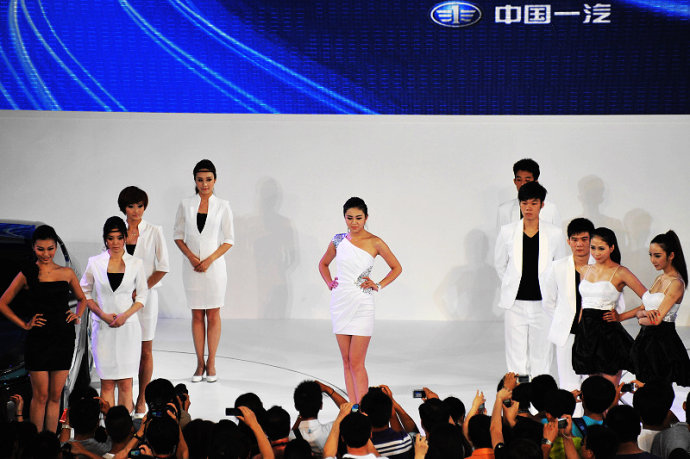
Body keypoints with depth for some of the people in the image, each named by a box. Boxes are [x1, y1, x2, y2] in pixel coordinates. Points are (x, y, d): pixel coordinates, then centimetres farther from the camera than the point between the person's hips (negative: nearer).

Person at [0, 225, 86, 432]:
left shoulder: (67, 273, 7)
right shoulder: (27, 274, -1)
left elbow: (82, 299, 23)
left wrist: (77, 314, 4)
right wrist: (24, 324, -1)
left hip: (64, 339, 3)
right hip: (38, 339, -3)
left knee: (55, 396, 6)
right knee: (40, 396, -2)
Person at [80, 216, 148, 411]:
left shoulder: (135, 264, 3)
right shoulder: (95, 263, 2)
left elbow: (142, 295, 7)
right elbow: (85, 292, 7)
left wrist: (125, 315, -8)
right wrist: (102, 314, -7)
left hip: (128, 327, 0)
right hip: (103, 328, 0)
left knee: (125, 383, -2)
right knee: (107, 382, 0)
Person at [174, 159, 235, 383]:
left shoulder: (222, 206, 1)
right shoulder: (186, 205, 4)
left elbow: (229, 240, 1)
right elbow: (178, 236, 8)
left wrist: (210, 260, -11)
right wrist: (191, 256, -9)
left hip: (214, 265, -1)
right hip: (192, 267, 1)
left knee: (213, 314, 1)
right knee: (197, 315, 4)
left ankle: (211, 363, 7)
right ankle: (200, 363, 9)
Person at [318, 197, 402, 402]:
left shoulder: (375, 243, -4)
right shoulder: (339, 240, 6)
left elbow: (396, 268, 8)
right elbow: (323, 264, 24)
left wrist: (378, 285, -2)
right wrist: (329, 282, 9)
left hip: (361, 304, -4)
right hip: (340, 303, 4)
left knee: (356, 363, -9)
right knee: (346, 362, 6)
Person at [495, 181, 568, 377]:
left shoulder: (555, 234, -2)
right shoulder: (508, 232, -1)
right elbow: (500, 264, 13)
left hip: (543, 303, 0)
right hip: (516, 303, 0)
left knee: (541, 353, 5)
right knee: (515, 355, 2)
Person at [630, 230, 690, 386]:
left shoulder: (676, 283, -12)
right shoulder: (659, 278, 15)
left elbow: (657, 320, -18)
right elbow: (640, 310, 12)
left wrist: (641, 319, 2)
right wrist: (644, 313, -11)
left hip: (663, 341, -8)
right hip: (646, 338, 8)